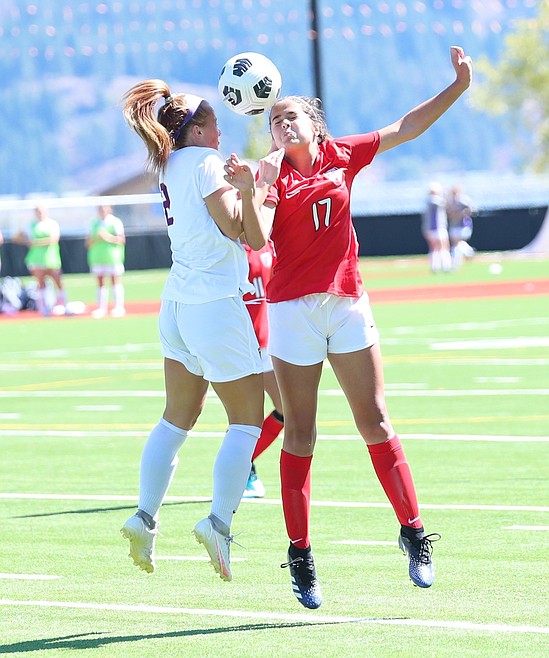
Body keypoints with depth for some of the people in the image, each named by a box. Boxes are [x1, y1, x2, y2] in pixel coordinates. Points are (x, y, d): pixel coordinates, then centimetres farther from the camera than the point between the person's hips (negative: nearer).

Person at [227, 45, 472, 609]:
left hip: (347, 302, 3)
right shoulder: (274, 174, -1)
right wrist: (252, 187, -29)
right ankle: (300, 556, 5)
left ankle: (412, 531, 7)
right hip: (293, 308, -3)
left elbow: (404, 129, 16)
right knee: (300, 435, 0)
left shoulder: (342, 156, 9)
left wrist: (458, 88, 13)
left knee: (374, 422, 1)